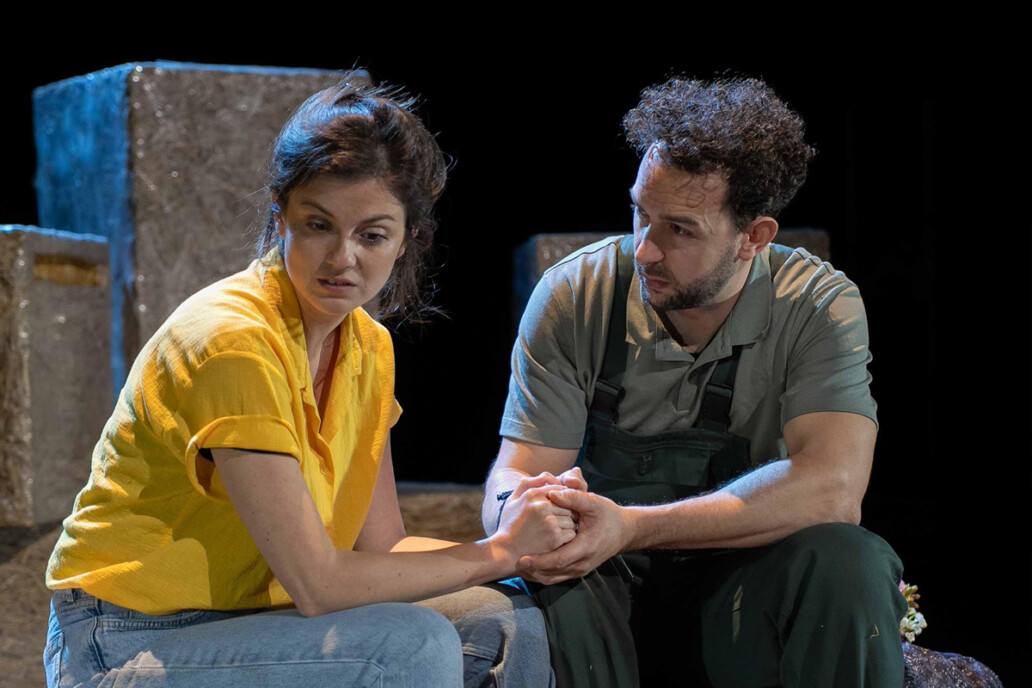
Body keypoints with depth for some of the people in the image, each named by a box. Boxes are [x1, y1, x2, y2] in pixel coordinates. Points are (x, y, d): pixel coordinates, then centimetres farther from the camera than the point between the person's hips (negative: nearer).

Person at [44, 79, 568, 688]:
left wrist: (528, 552, -12)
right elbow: (316, 583, -23)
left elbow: (380, 549, 3)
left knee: (507, 625, -5)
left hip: (247, 620, 8)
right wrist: (498, 553, -15)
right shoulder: (232, 340, -22)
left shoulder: (369, 349, 5)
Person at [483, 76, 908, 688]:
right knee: (548, 576, -35)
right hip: (611, 598, 0)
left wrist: (632, 527, -36)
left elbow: (832, 487, -26)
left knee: (842, 561, -33)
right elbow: (514, 473, -8)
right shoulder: (575, 295, -6)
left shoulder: (818, 306, -10)